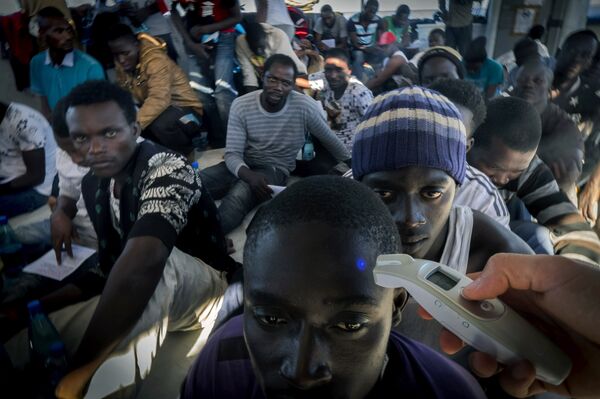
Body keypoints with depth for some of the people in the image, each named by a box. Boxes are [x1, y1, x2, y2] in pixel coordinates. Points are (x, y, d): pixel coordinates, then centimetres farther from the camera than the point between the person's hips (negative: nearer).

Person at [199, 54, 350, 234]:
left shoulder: (305, 107, -15)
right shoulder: (241, 105, -11)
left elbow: (331, 142, 2)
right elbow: (232, 154, -13)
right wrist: (249, 175, -35)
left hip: (275, 169, -2)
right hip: (242, 166, 3)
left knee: (237, 197, -34)